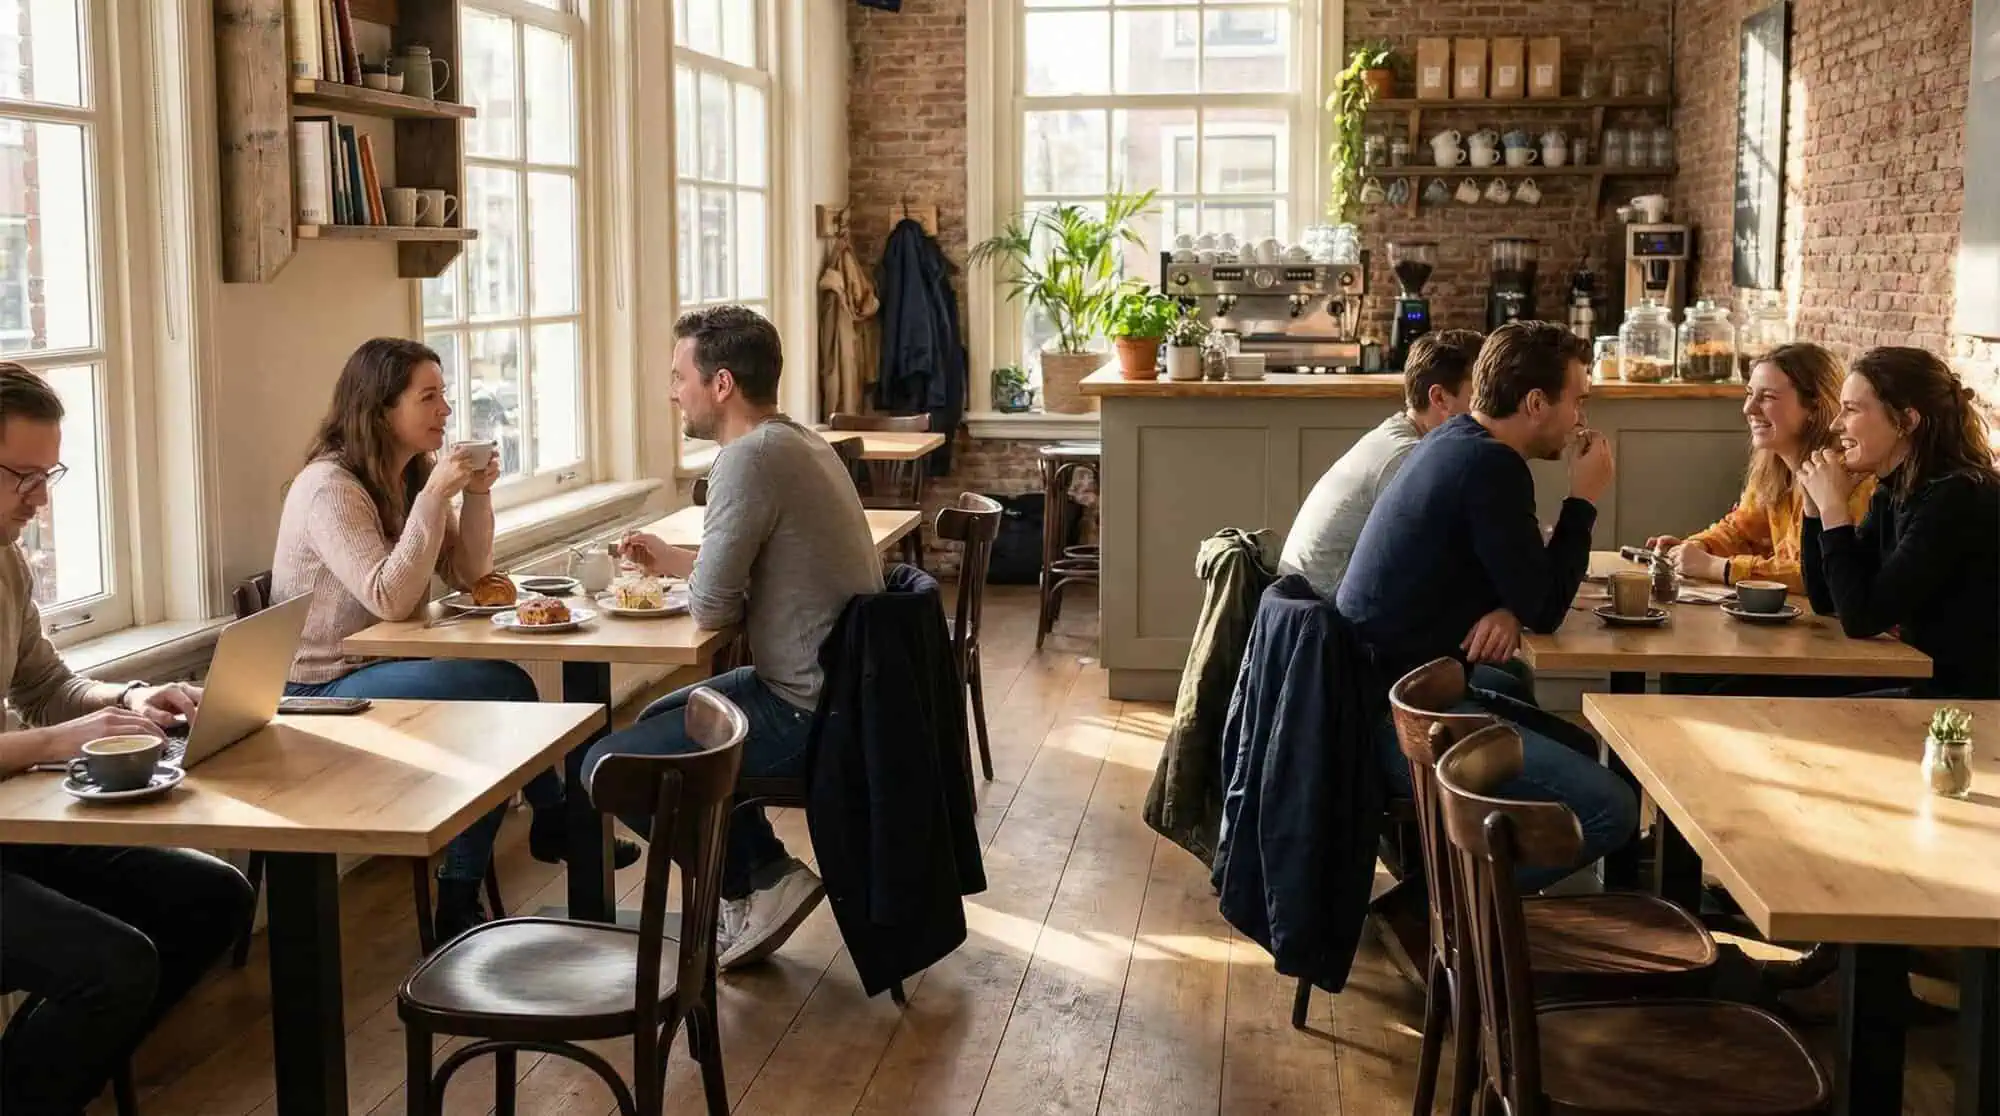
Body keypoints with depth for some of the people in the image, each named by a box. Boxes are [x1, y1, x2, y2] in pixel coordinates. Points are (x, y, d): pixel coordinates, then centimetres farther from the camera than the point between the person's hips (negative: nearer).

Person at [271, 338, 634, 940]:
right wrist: (435, 496, -27)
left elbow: (469, 575, 8)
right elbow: (390, 599, -26)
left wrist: (476, 494, -7)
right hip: (323, 689, -8)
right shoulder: (329, 488, -18)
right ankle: (555, 823, -4)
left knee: (504, 691, -17)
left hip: (386, 665, 8)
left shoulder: (417, 473, 8)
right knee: (503, 692, -23)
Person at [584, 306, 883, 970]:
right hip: (835, 683, 10)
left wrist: (693, 586, 2)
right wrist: (674, 561, 22)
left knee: (609, 765, -5)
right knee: (659, 720, 26)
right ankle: (764, 877, 22)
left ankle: (762, 881, 5)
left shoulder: (751, 458, -22)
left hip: (807, 712, -10)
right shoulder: (799, 443, 9)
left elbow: (711, 608, -21)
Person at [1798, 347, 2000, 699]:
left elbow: (1861, 619, -22)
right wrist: (1816, 501, 0)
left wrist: (1834, 506, -15)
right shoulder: (1893, 492, 6)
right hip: (1926, 687, 8)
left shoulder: (1960, 498, -20)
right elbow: (1825, 602, 11)